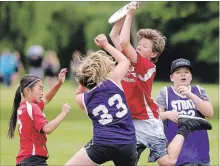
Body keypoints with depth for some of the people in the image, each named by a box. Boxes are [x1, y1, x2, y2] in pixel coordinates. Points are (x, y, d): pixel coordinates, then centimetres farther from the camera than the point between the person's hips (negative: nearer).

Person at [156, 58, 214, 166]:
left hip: (199, 148, 3)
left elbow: (209, 113, -3)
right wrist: (167, 114, -26)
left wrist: (190, 95, -12)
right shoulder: (165, 93, 2)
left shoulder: (199, 91, 9)